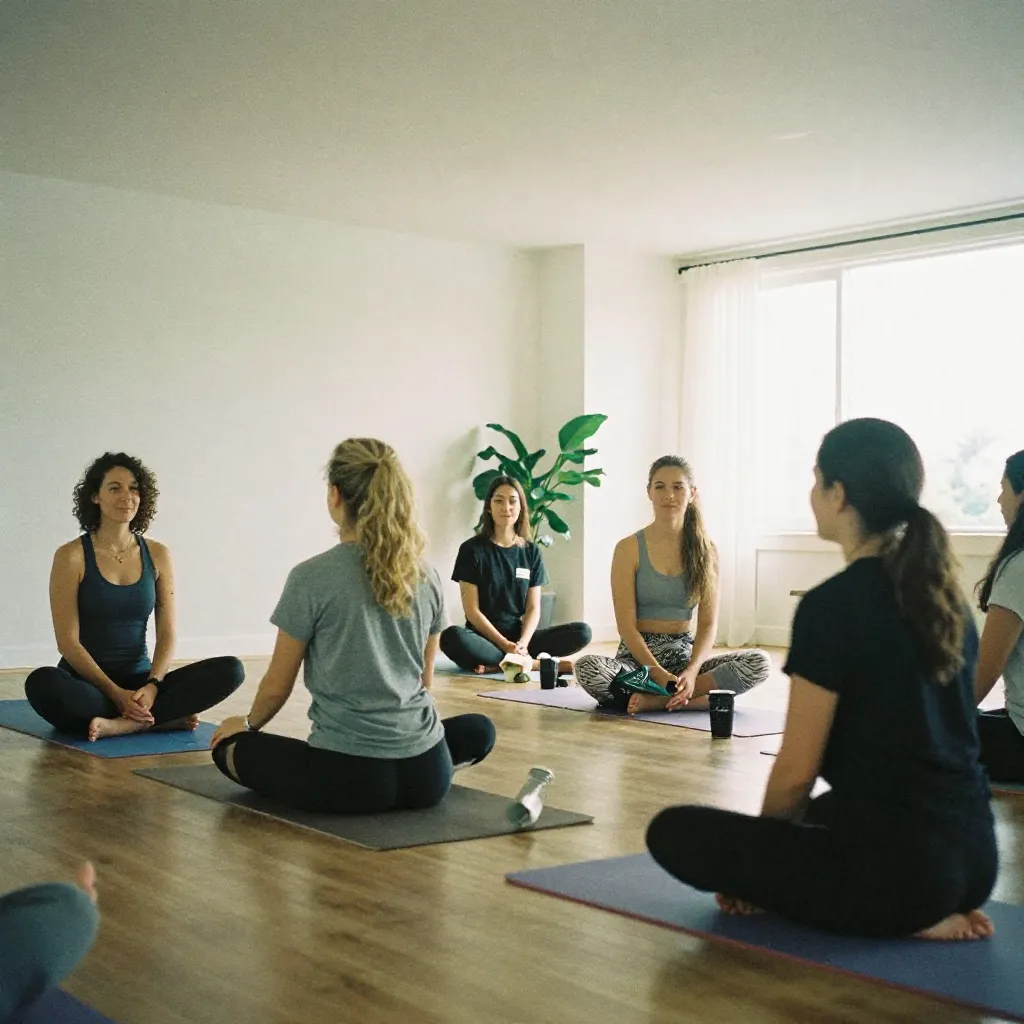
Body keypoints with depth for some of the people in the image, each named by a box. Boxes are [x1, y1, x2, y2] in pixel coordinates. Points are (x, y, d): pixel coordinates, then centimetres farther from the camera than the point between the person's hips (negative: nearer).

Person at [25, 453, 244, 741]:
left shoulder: (158, 555, 5)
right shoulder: (71, 556, -6)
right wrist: (115, 693, -21)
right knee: (42, 683, -38)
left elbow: (166, 634, 1)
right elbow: (68, 641, -10)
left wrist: (152, 686, -17)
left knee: (230, 670, -17)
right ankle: (162, 717, -25)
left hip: (139, 680, 3)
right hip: (87, 682, -3)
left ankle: (125, 722, -27)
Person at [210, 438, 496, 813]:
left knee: (230, 746, 23)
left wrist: (249, 724, 23)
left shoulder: (311, 577, -9)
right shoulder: (427, 577, 5)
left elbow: (277, 686, 1)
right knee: (478, 731, 36)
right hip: (425, 772, 3)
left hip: (348, 776, -3)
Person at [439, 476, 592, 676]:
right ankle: (539, 664, -30)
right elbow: (472, 610, -7)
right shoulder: (472, 549, -2)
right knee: (452, 637, -38)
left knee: (582, 632, -17)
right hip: (484, 637, -3)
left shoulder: (531, 552, 8)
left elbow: (533, 608, 4)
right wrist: (506, 645, -18)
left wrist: (522, 644, -15)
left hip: (520, 638, 3)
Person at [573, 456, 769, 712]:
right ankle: (688, 699, -25)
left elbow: (708, 623, -1)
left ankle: (656, 700, -23)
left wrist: (691, 671, -20)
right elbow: (627, 626, -8)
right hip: (638, 655, -3)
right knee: (588, 668, -35)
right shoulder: (629, 548, -3)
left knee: (759, 663, -23)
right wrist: (659, 674, -23)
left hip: (684, 653, 3)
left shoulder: (705, 550, 4)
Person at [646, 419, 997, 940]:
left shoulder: (831, 606, -16)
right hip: (972, 858, 9)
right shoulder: (947, 595, 8)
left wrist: (757, 855, 8)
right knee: (821, 813, 35)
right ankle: (920, 913, 11)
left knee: (675, 834, 5)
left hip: (891, 866, -9)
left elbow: (796, 772, -13)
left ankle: (904, 921, -2)